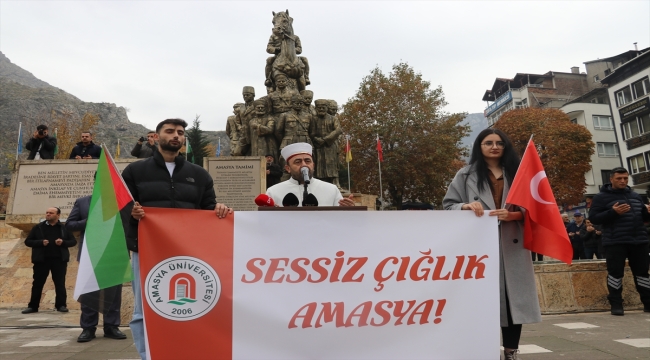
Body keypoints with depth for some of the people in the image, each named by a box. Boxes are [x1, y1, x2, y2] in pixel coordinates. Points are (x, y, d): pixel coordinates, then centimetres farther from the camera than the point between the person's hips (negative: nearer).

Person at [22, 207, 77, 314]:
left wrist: (63, 242, -13)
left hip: (59, 260, -1)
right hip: (42, 260, 1)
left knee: (60, 283, 2)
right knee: (37, 283, 6)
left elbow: (73, 241, 7)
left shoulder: (64, 228, 5)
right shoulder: (38, 227, 6)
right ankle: (33, 306, 17)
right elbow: (27, 241, 5)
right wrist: (40, 242, -13)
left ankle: (61, 305, 8)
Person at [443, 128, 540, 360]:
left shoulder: (516, 173, 15)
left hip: (512, 244, 2)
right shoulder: (466, 174, 9)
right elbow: (448, 205, 4)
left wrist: (513, 215, -11)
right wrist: (466, 206, -16)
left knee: (513, 296, 2)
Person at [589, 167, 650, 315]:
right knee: (615, 273, -3)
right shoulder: (601, 197, -1)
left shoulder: (635, 196, 17)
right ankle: (616, 305, 5)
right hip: (615, 243, -5)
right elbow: (593, 218, -8)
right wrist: (613, 212, -21)